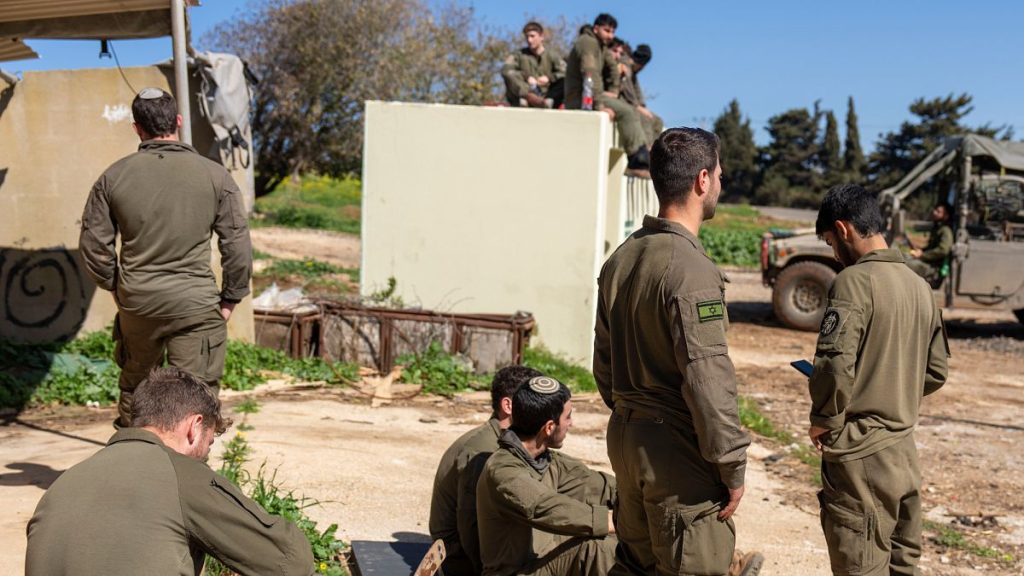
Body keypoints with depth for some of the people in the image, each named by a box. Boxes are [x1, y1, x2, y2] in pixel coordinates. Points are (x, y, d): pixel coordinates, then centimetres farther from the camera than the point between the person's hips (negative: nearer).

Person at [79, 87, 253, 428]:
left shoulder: (113, 177, 1)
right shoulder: (214, 175, -5)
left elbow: (94, 244, 4)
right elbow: (237, 243, -5)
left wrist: (115, 286, 19)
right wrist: (230, 298, 5)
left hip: (136, 301, 3)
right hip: (196, 304, -3)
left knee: (134, 384, 23)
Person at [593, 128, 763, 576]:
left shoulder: (620, 258, 6)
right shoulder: (691, 268, -20)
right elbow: (708, 381, -22)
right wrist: (732, 467, -14)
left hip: (625, 437, 9)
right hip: (676, 447, -8)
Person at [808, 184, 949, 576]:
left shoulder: (855, 280, -16)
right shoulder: (919, 286, 8)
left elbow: (835, 366, -24)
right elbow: (935, 372, 15)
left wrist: (824, 420, -8)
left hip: (861, 455, -8)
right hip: (904, 450, 8)